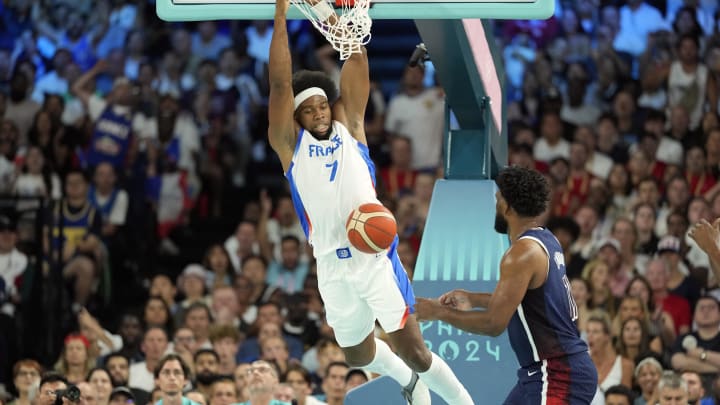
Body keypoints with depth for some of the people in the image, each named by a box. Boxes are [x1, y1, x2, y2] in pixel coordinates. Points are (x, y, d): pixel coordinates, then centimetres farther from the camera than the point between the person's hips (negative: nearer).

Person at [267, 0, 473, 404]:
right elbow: (280, 84, -4)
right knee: (358, 355, 19)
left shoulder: (349, 128, 10)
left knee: (414, 352, -7)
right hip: (334, 268, 2)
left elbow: (357, 61, 3)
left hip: (376, 256, -2)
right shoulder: (291, 144, 7)